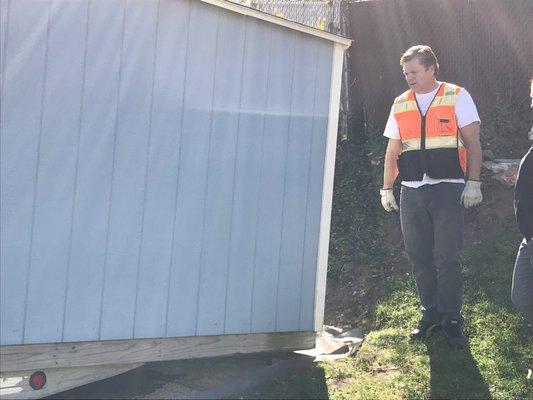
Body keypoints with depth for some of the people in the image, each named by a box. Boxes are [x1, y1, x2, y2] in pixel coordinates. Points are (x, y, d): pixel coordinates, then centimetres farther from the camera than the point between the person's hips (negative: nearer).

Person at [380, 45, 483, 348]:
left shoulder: (457, 97, 1)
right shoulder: (400, 104, 13)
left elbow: (473, 143, -2)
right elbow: (393, 150, 15)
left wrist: (473, 182, -10)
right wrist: (387, 189, 12)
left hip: (447, 189, -4)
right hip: (412, 192, 4)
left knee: (447, 259, -5)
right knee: (419, 257, 7)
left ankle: (451, 319, 8)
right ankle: (431, 313, 20)